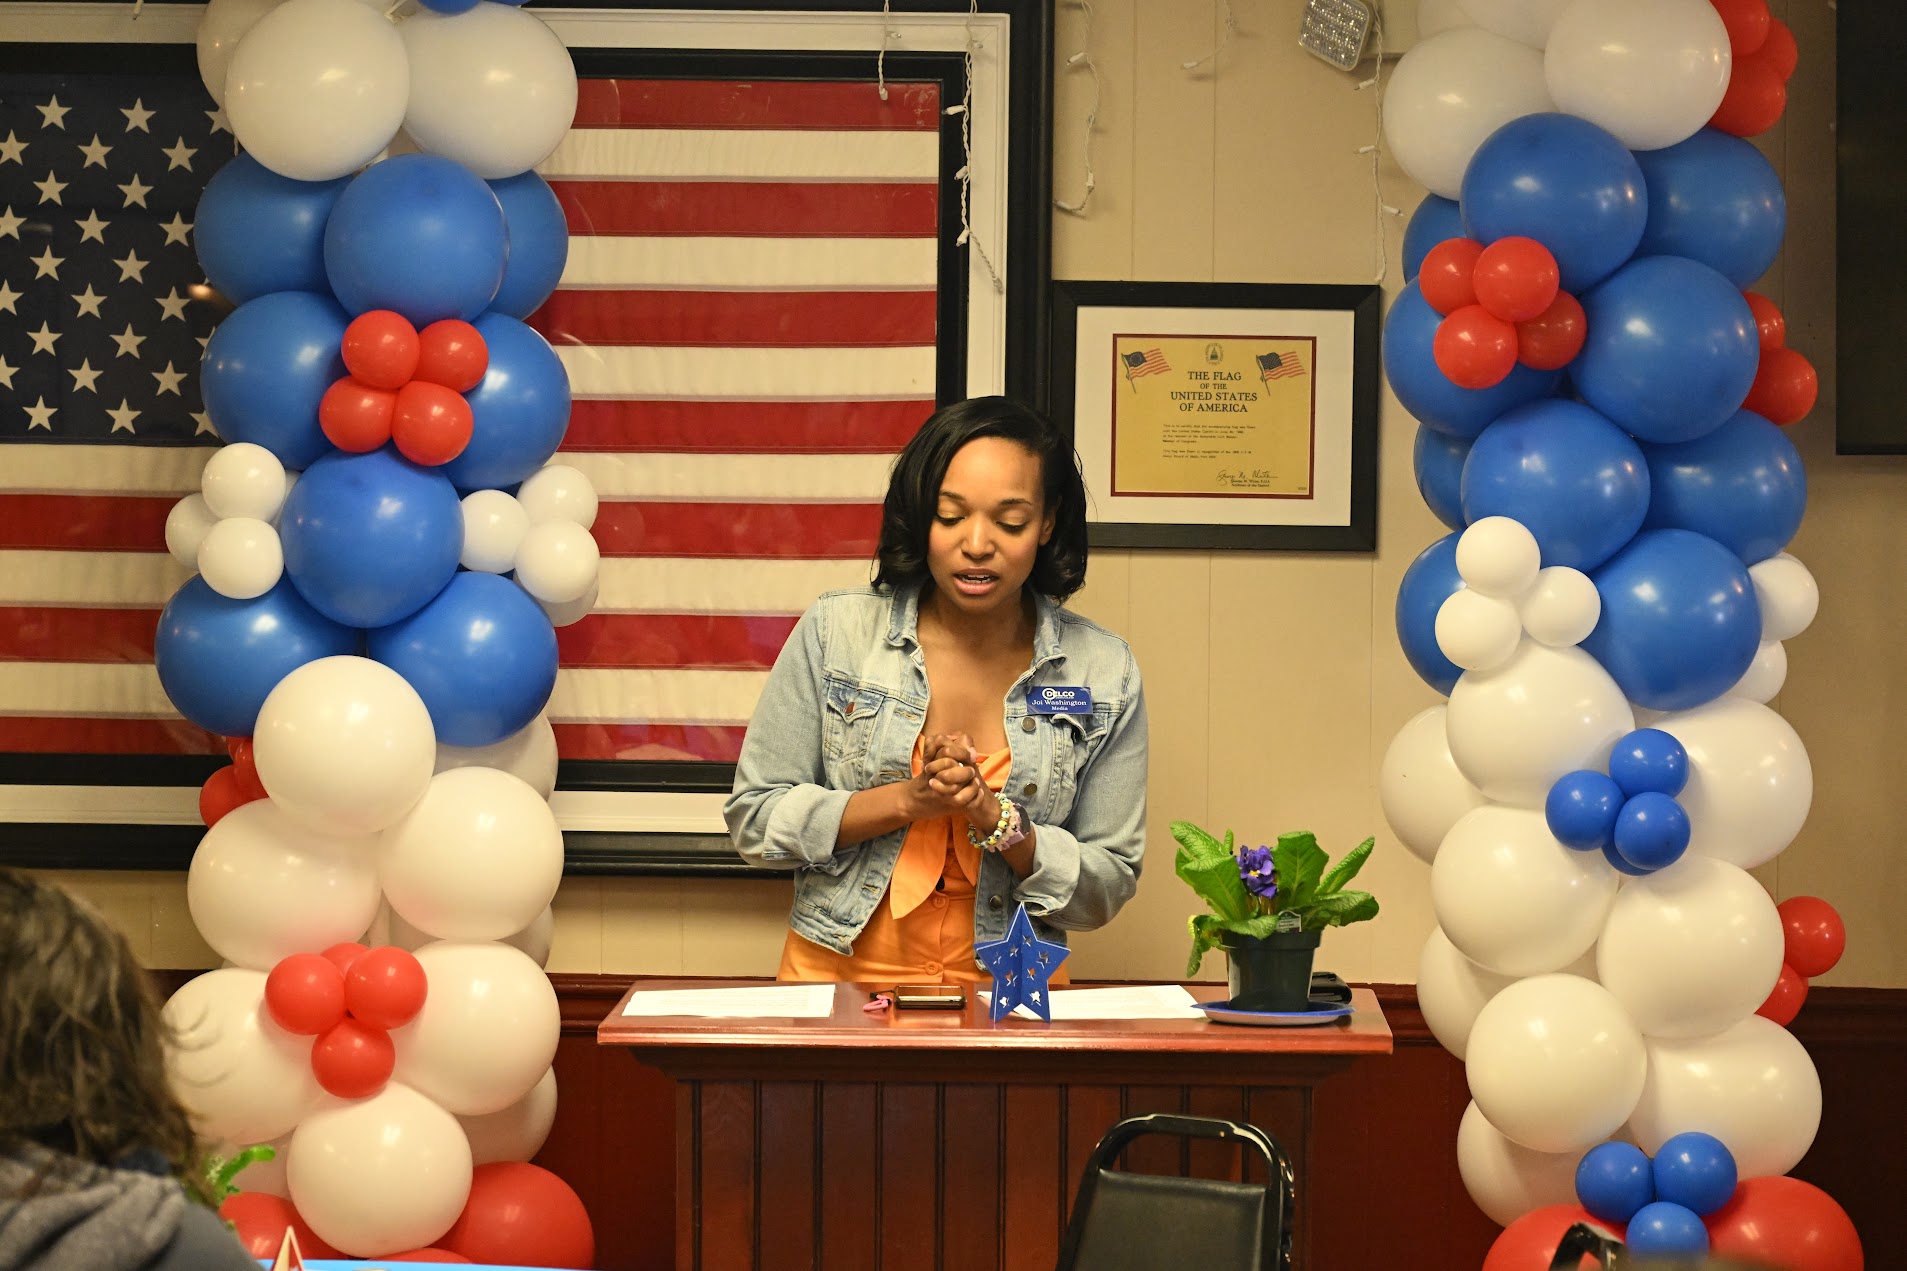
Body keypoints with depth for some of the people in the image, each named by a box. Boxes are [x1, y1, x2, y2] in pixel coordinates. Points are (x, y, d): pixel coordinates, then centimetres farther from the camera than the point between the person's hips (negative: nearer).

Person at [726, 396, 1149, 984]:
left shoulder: (1104, 673, 2)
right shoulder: (835, 632, 0)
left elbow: (1107, 888, 6)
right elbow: (752, 817, 3)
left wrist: (995, 818, -11)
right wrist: (908, 800, -10)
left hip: (1006, 995, 0)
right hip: (840, 974, 0)